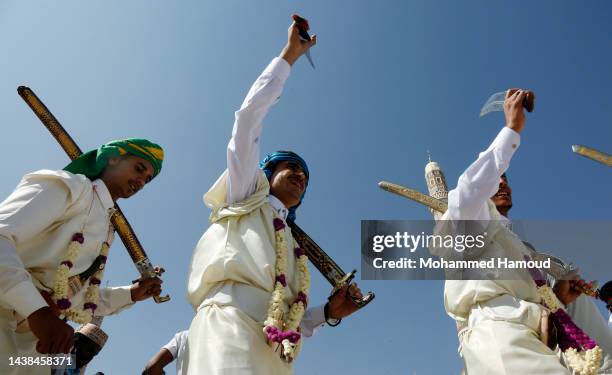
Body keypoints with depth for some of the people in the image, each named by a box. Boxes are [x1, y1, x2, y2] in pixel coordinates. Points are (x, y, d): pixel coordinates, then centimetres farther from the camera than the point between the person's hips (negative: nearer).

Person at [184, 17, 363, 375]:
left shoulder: (294, 249, 30)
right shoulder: (245, 193, 19)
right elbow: (250, 114, 13)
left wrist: (330, 312, 8)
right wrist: (290, 54, 18)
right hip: (228, 325, -6)